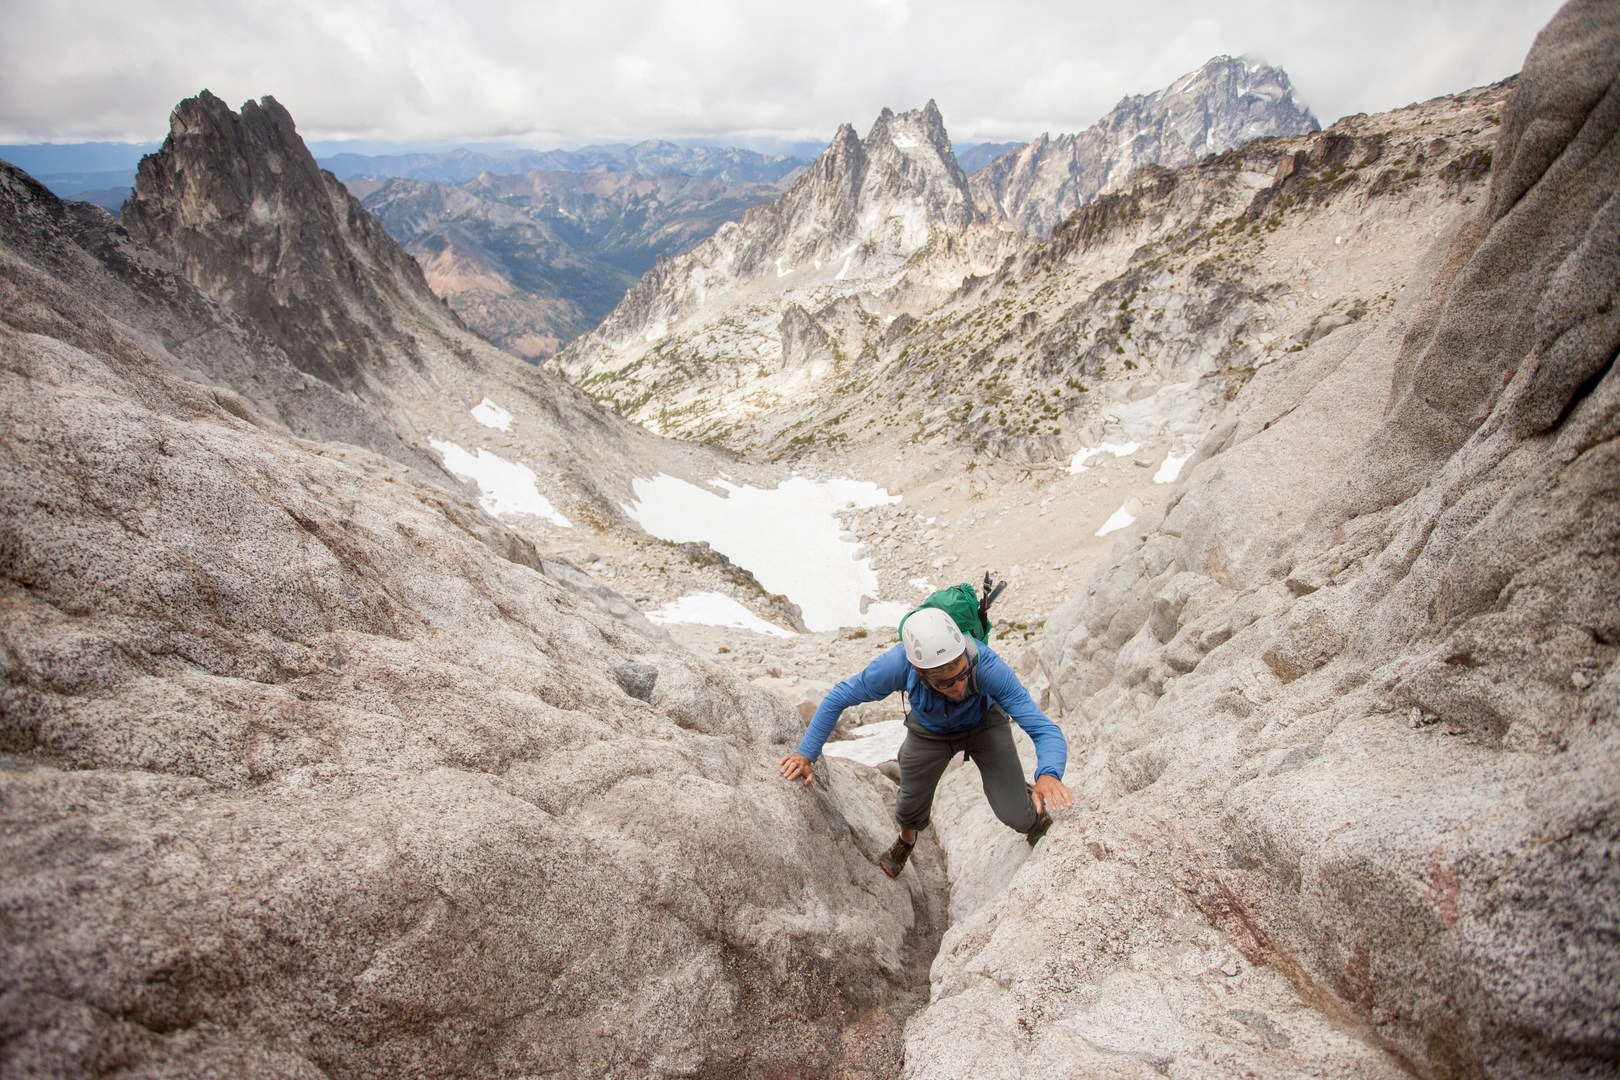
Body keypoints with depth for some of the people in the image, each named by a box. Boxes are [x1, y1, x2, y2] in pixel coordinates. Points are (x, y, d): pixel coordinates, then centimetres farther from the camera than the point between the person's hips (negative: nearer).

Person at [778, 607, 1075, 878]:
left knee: (1016, 817, -11)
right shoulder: (897, 664, -41)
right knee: (912, 810, 13)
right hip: (930, 731, 1)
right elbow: (837, 699, -24)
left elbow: (1045, 729, -42)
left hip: (984, 724, -1)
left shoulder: (987, 665, -43)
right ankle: (906, 841, 51)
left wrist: (1049, 775, -62)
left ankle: (1034, 816, 28)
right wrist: (806, 753, -27)